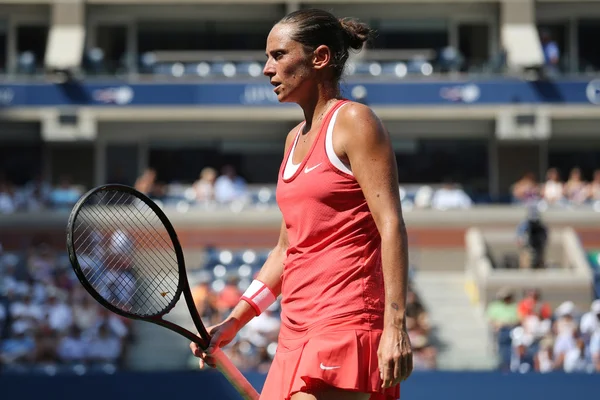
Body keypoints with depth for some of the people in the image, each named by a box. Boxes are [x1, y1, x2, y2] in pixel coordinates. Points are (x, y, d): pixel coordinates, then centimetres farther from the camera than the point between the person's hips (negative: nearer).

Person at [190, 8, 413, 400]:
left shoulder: (354, 122, -5)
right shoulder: (296, 138, 19)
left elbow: (391, 225, -12)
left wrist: (395, 326, -20)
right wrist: (233, 323, 18)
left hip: (346, 325, -8)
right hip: (296, 330, 8)